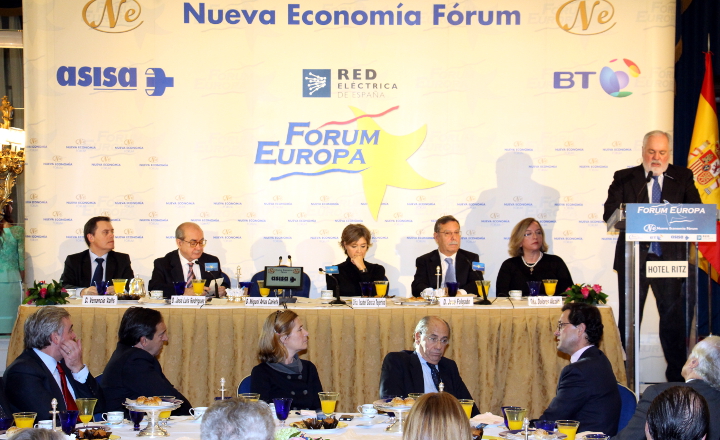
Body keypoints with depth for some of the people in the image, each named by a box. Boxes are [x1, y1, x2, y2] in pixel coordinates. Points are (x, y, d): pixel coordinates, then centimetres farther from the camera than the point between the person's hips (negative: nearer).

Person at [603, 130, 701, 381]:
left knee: (673, 316, 1)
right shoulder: (624, 179, 5)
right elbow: (609, 213, -4)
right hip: (634, 256, 0)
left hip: (670, 257, 1)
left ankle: (677, 376, 9)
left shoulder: (683, 178, 9)